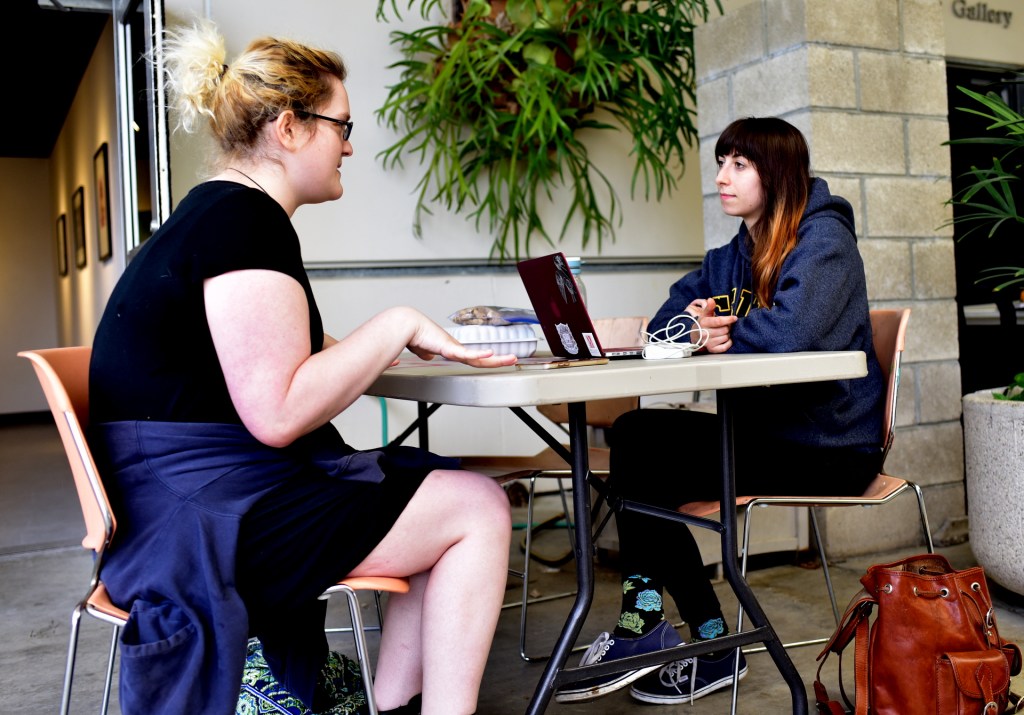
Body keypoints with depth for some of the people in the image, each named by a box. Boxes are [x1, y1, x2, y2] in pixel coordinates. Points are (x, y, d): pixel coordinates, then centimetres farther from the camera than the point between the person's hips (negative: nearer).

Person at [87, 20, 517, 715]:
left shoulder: (215, 212, 16)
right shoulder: (245, 218, -16)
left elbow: (307, 360, 20)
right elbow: (277, 412, -25)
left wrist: (429, 344, 13)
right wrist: (398, 323, -16)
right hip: (201, 511, -10)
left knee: (450, 495, 15)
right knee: (480, 508, -5)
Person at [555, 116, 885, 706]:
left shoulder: (823, 239, -11)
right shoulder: (734, 256, 15)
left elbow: (789, 332, -29)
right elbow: (663, 323, 12)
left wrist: (719, 329, -9)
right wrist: (695, 324, -12)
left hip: (829, 449, -8)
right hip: (762, 431, 8)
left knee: (644, 463, -17)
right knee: (634, 435, -11)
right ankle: (641, 631, -9)